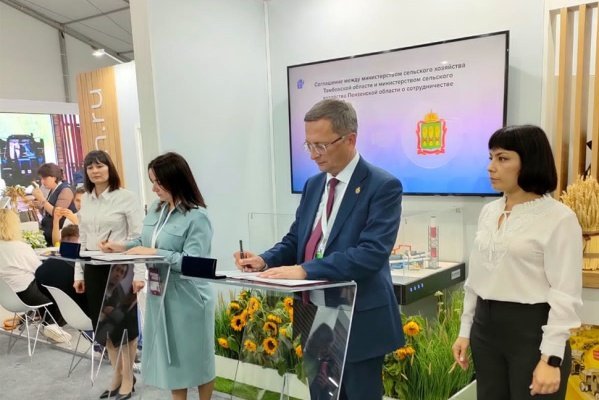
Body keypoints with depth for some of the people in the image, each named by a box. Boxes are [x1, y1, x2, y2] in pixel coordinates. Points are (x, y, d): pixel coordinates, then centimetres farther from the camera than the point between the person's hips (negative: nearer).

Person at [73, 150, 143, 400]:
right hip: (94, 268, 6)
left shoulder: (126, 197, -9)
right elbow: (82, 239, 14)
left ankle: (128, 378, 21)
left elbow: (138, 237, -12)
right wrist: (79, 273, 12)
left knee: (124, 323, 5)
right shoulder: (85, 200, 9)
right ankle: (117, 376, 29)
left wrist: (138, 273, -18)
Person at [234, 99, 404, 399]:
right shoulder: (313, 185, 9)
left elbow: (372, 253, -24)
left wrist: (304, 270, -29)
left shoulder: (383, 186, -14)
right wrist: (265, 260, -8)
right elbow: (295, 239, 13)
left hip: (359, 321, -6)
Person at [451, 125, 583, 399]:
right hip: (487, 328, 6)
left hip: (532, 330, -6)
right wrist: (465, 330, 11)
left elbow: (565, 295, -14)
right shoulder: (489, 212, 7)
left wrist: (551, 358, -17)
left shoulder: (559, 218, -11)